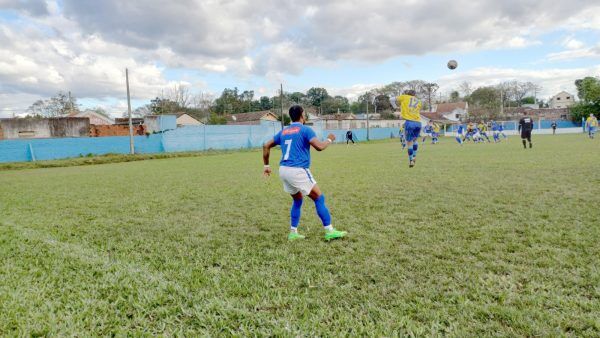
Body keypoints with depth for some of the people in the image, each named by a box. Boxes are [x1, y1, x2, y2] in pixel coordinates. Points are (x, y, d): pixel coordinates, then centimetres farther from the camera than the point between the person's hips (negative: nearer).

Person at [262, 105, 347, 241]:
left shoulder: (284, 131, 17)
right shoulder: (305, 130, -4)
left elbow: (266, 146, 19)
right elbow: (319, 147, -15)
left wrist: (266, 165, 23)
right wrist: (329, 139, 4)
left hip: (283, 170, 7)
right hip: (298, 170, -7)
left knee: (297, 200, 22)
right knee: (319, 198, 2)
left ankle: (293, 233, 20)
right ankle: (329, 231, 4)